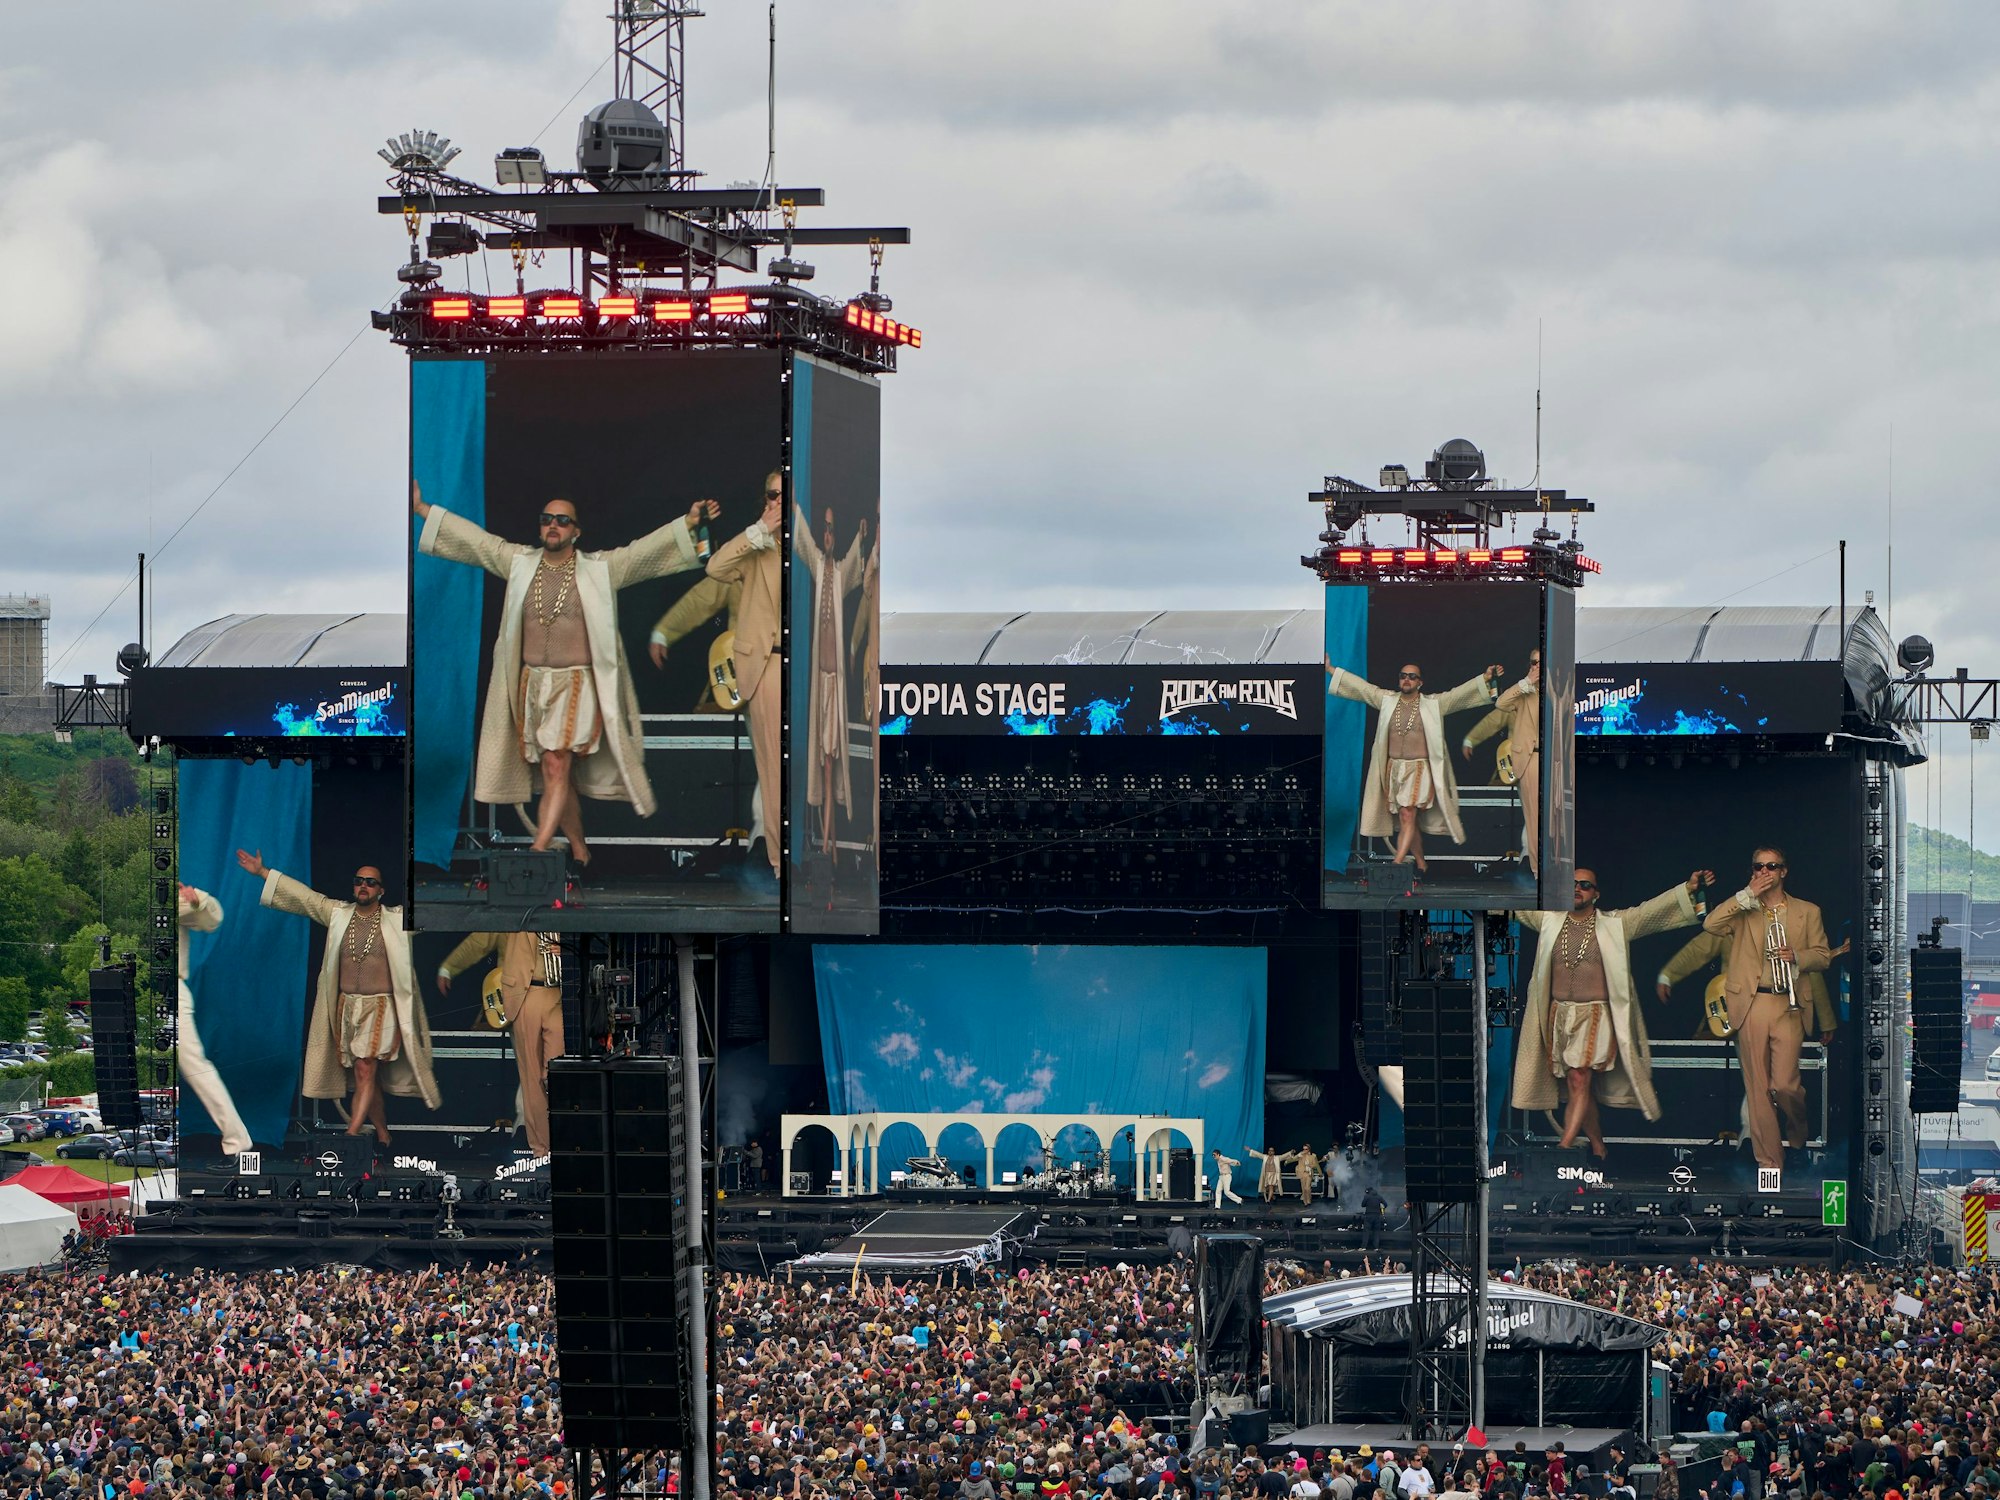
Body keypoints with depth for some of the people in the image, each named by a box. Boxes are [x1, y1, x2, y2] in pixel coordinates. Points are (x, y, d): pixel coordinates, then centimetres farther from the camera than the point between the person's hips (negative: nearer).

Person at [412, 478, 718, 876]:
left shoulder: (600, 569, 1)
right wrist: (421, 510, 12)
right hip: (532, 683, 4)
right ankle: (579, 851, 18)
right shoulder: (519, 562, 9)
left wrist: (689, 522, -15)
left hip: (576, 683, -4)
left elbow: (646, 549, -4)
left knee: (556, 764, -16)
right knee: (555, 774, 8)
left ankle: (538, 850, -21)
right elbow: (473, 538, 12)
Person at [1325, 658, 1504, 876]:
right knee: (1408, 819, 8)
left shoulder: (1434, 703, 2)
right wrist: (1331, 670, 12)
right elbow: (1360, 687, 12)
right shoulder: (1387, 700, 10)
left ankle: (1398, 862, -17)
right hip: (1393, 768, 4)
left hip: (1419, 769, -4)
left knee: (1407, 814, -14)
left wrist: (1485, 678, -15)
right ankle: (1420, 863, 19)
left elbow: (1460, 694, -3)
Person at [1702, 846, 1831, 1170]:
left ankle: (1799, 1128, 21)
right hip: (1751, 1005, 1)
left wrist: (1797, 957, -10)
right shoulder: (1743, 910, 11)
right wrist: (1748, 895, -10)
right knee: (1758, 1089, 0)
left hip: (1787, 1006, -1)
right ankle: (1769, 1162, 6)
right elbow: (1711, 924, -7)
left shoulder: (1807, 912, 12)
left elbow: (1823, 956, 11)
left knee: (1783, 1085, -11)